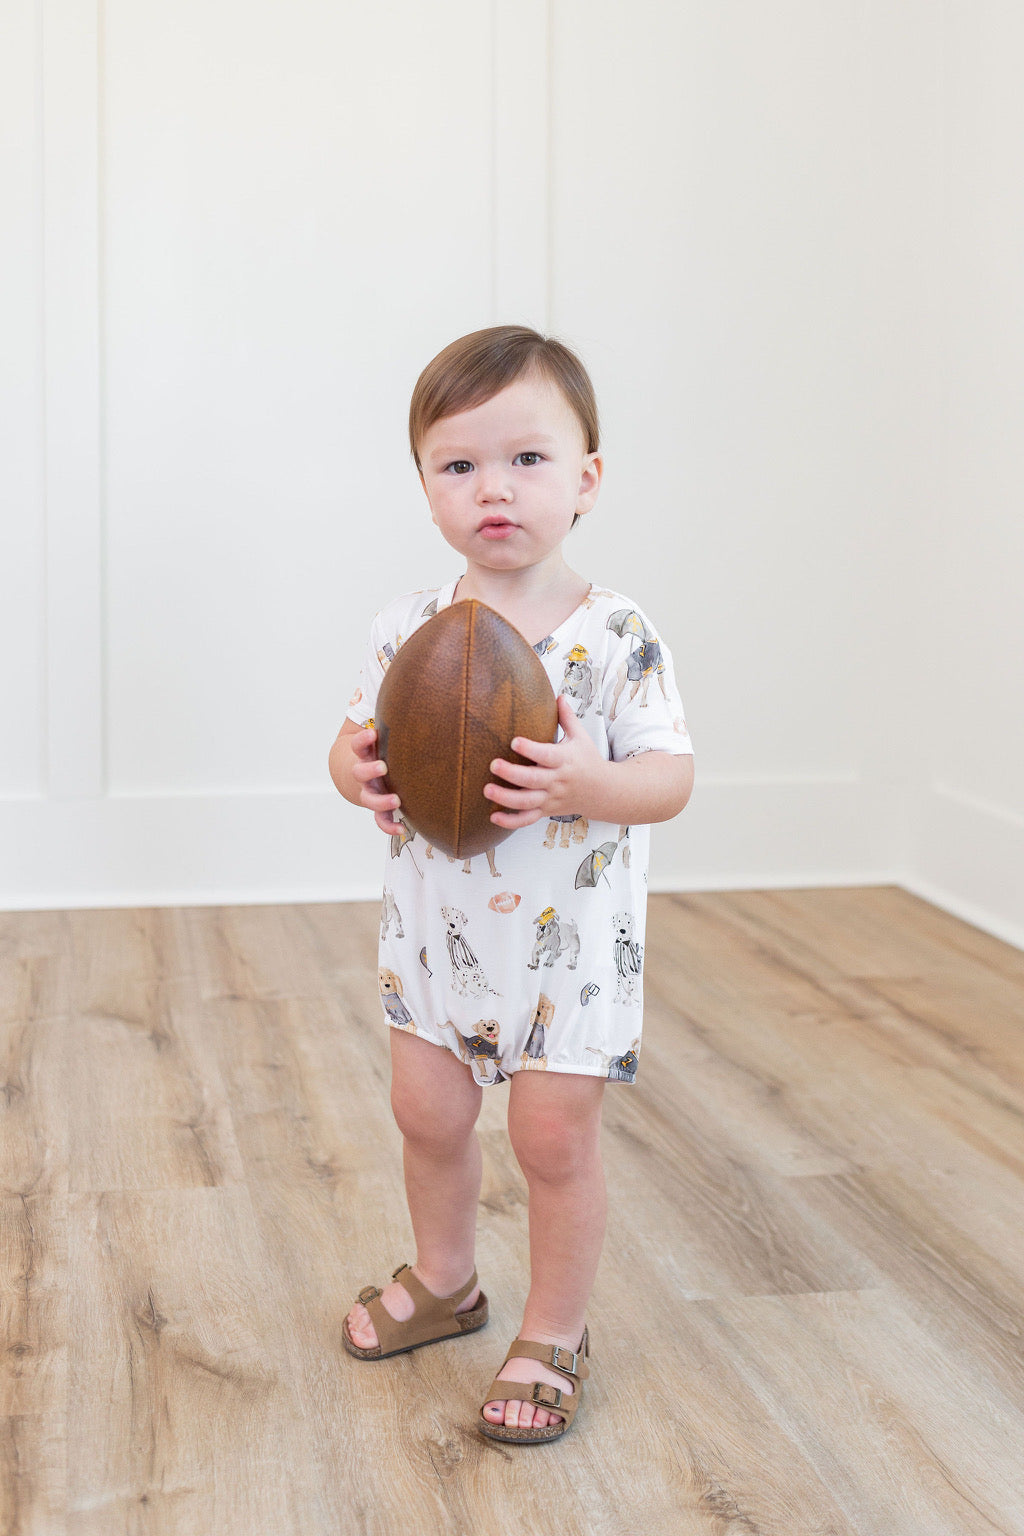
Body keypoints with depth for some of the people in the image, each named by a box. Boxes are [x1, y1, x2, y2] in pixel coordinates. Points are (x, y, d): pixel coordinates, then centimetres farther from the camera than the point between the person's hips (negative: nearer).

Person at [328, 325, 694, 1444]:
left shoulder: (617, 638, -15)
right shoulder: (408, 630, -4)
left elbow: (671, 778, -15)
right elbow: (361, 738, 4)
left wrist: (587, 784, -35)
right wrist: (357, 769, -20)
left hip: (570, 941, -4)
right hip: (436, 928, 4)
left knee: (554, 1135, 3)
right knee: (427, 1112, 17)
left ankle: (555, 1331, 24)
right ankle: (444, 1279, 42)